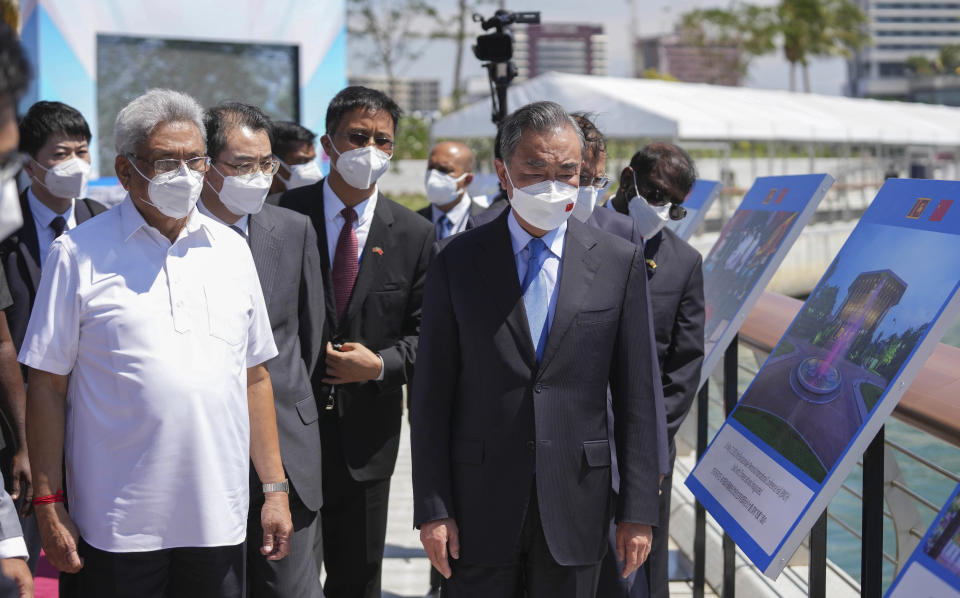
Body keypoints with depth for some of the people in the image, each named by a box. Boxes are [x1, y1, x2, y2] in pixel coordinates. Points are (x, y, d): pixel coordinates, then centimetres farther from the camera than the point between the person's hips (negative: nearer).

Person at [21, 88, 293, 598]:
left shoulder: (230, 249, 10)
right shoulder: (79, 253, -2)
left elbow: (255, 378, 13)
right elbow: (47, 385, -2)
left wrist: (275, 488, 9)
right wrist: (48, 504, -6)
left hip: (218, 520, 4)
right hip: (118, 526, -3)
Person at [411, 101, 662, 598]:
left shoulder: (620, 261, 2)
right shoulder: (458, 261, 1)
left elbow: (636, 395, 3)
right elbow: (431, 394, 0)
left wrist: (638, 511, 0)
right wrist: (432, 508, -6)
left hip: (576, 502, 1)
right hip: (479, 505, -1)